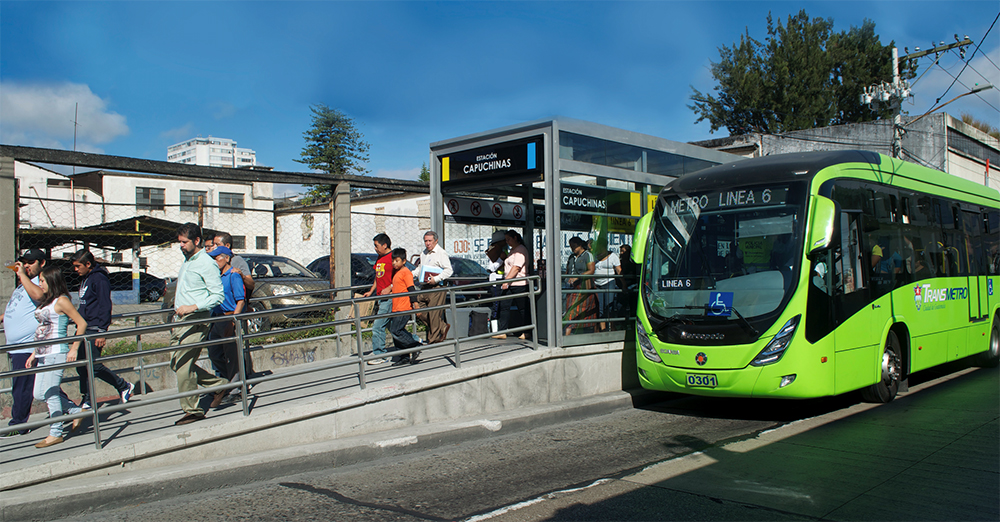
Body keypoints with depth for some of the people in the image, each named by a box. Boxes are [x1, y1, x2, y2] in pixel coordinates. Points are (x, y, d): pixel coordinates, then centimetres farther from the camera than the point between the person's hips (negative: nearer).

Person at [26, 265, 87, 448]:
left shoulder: (61, 300, -9)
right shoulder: (45, 301, 16)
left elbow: (82, 323, -12)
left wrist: (74, 349, -15)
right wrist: (34, 354, 18)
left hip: (57, 353, -9)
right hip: (43, 354, 9)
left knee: (51, 393, -5)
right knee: (39, 394, 9)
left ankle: (55, 434, 5)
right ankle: (77, 411, 20)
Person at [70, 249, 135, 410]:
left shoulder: (99, 279, -12)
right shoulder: (85, 279, 17)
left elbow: (105, 307, -17)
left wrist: (102, 332, -19)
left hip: (94, 330, -9)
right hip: (84, 330, 9)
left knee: (94, 366, -9)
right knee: (81, 366, 7)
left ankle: (124, 386, 5)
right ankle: (87, 401, 15)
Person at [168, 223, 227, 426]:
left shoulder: (206, 264, -11)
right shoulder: (187, 261, 17)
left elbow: (217, 295, -16)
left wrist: (193, 307, -22)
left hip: (196, 321, -10)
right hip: (182, 319, 10)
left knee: (183, 365, -9)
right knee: (177, 363, 10)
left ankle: (192, 410, 1)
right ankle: (218, 384, 20)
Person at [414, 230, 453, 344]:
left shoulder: (441, 253, -7)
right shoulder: (423, 253, 19)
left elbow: (448, 270, -15)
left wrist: (436, 279, -23)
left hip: (436, 289, -8)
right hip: (423, 288, 8)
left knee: (434, 314, -6)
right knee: (419, 313, 2)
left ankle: (433, 339, 6)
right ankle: (443, 327, 15)